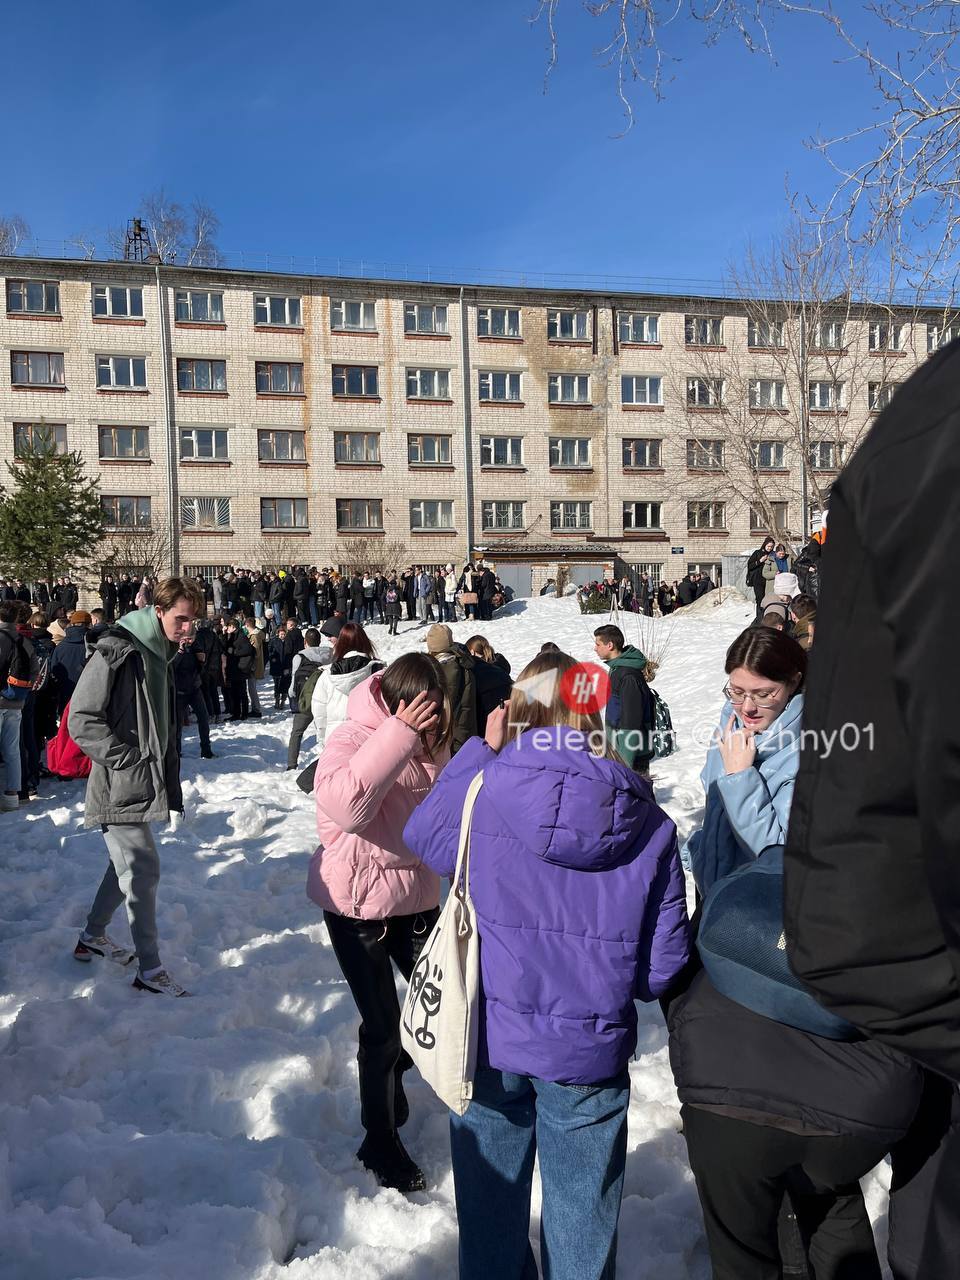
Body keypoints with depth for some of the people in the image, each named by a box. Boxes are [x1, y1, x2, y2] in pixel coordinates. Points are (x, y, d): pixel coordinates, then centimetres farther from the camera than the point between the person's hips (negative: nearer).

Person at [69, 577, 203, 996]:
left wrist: (167, 775, 14)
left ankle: (92, 937, 39)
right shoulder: (117, 652, -18)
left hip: (142, 785, 9)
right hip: (119, 787, -9)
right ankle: (149, 969, 7)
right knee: (143, 871, -4)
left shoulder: (158, 655, 12)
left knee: (128, 865, 20)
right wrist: (130, 760, -20)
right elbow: (82, 720, -20)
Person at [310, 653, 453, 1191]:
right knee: (383, 1025, 0)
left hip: (417, 896, 6)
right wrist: (399, 735, -40)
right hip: (358, 903, -6)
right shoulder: (353, 739, -20)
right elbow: (346, 805, -41)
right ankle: (381, 1143, 24)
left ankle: (390, 1070, 43)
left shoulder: (432, 742, -1)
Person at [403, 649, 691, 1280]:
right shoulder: (649, 823, -11)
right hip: (591, 1052, 1)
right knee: (584, 1225, 23)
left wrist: (480, 750, 6)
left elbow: (422, 832, 5)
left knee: (491, 1214, 24)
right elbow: (664, 963, -7)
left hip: (491, 1040, 0)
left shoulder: (480, 791, -17)